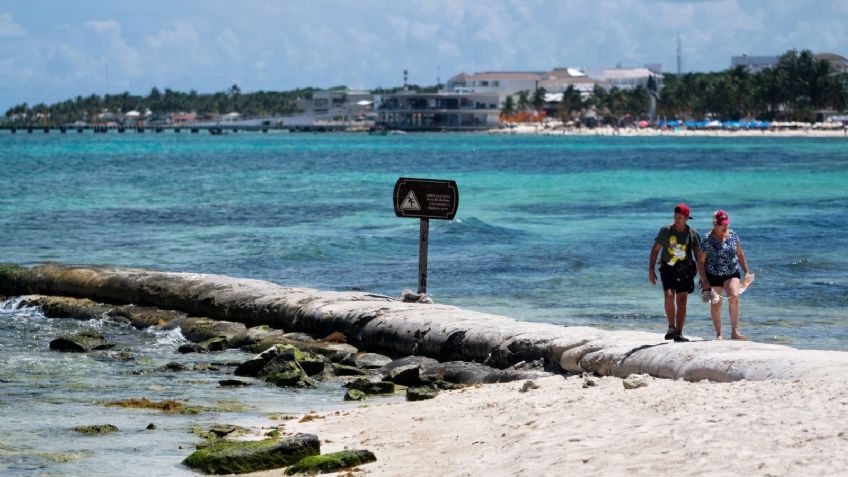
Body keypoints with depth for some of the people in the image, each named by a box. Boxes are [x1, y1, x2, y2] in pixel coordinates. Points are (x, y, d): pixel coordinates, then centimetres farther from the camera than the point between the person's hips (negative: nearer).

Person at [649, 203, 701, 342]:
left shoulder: (692, 233, -2)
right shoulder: (665, 230, -4)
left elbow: (698, 254, 5)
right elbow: (655, 250, 3)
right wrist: (651, 270, -2)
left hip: (684, 270, 1)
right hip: (668, 268, -1)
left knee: (682, 301, -1)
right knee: (669, 295, -20)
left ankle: (678, 333, 4)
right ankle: (671, 327, -2)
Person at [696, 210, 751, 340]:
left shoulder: (733, 235, 2)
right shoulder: (708, 240, -10)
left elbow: (740, 254, 13)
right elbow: (700, 261, -7)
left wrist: (746, 271, 10)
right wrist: (704, 281, -12)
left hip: (732, 274, 2)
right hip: (713, 275, -2)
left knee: (734, 296, -21)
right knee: (715, 304, 4)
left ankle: (735, 331, -18)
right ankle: (719, 334, 17)